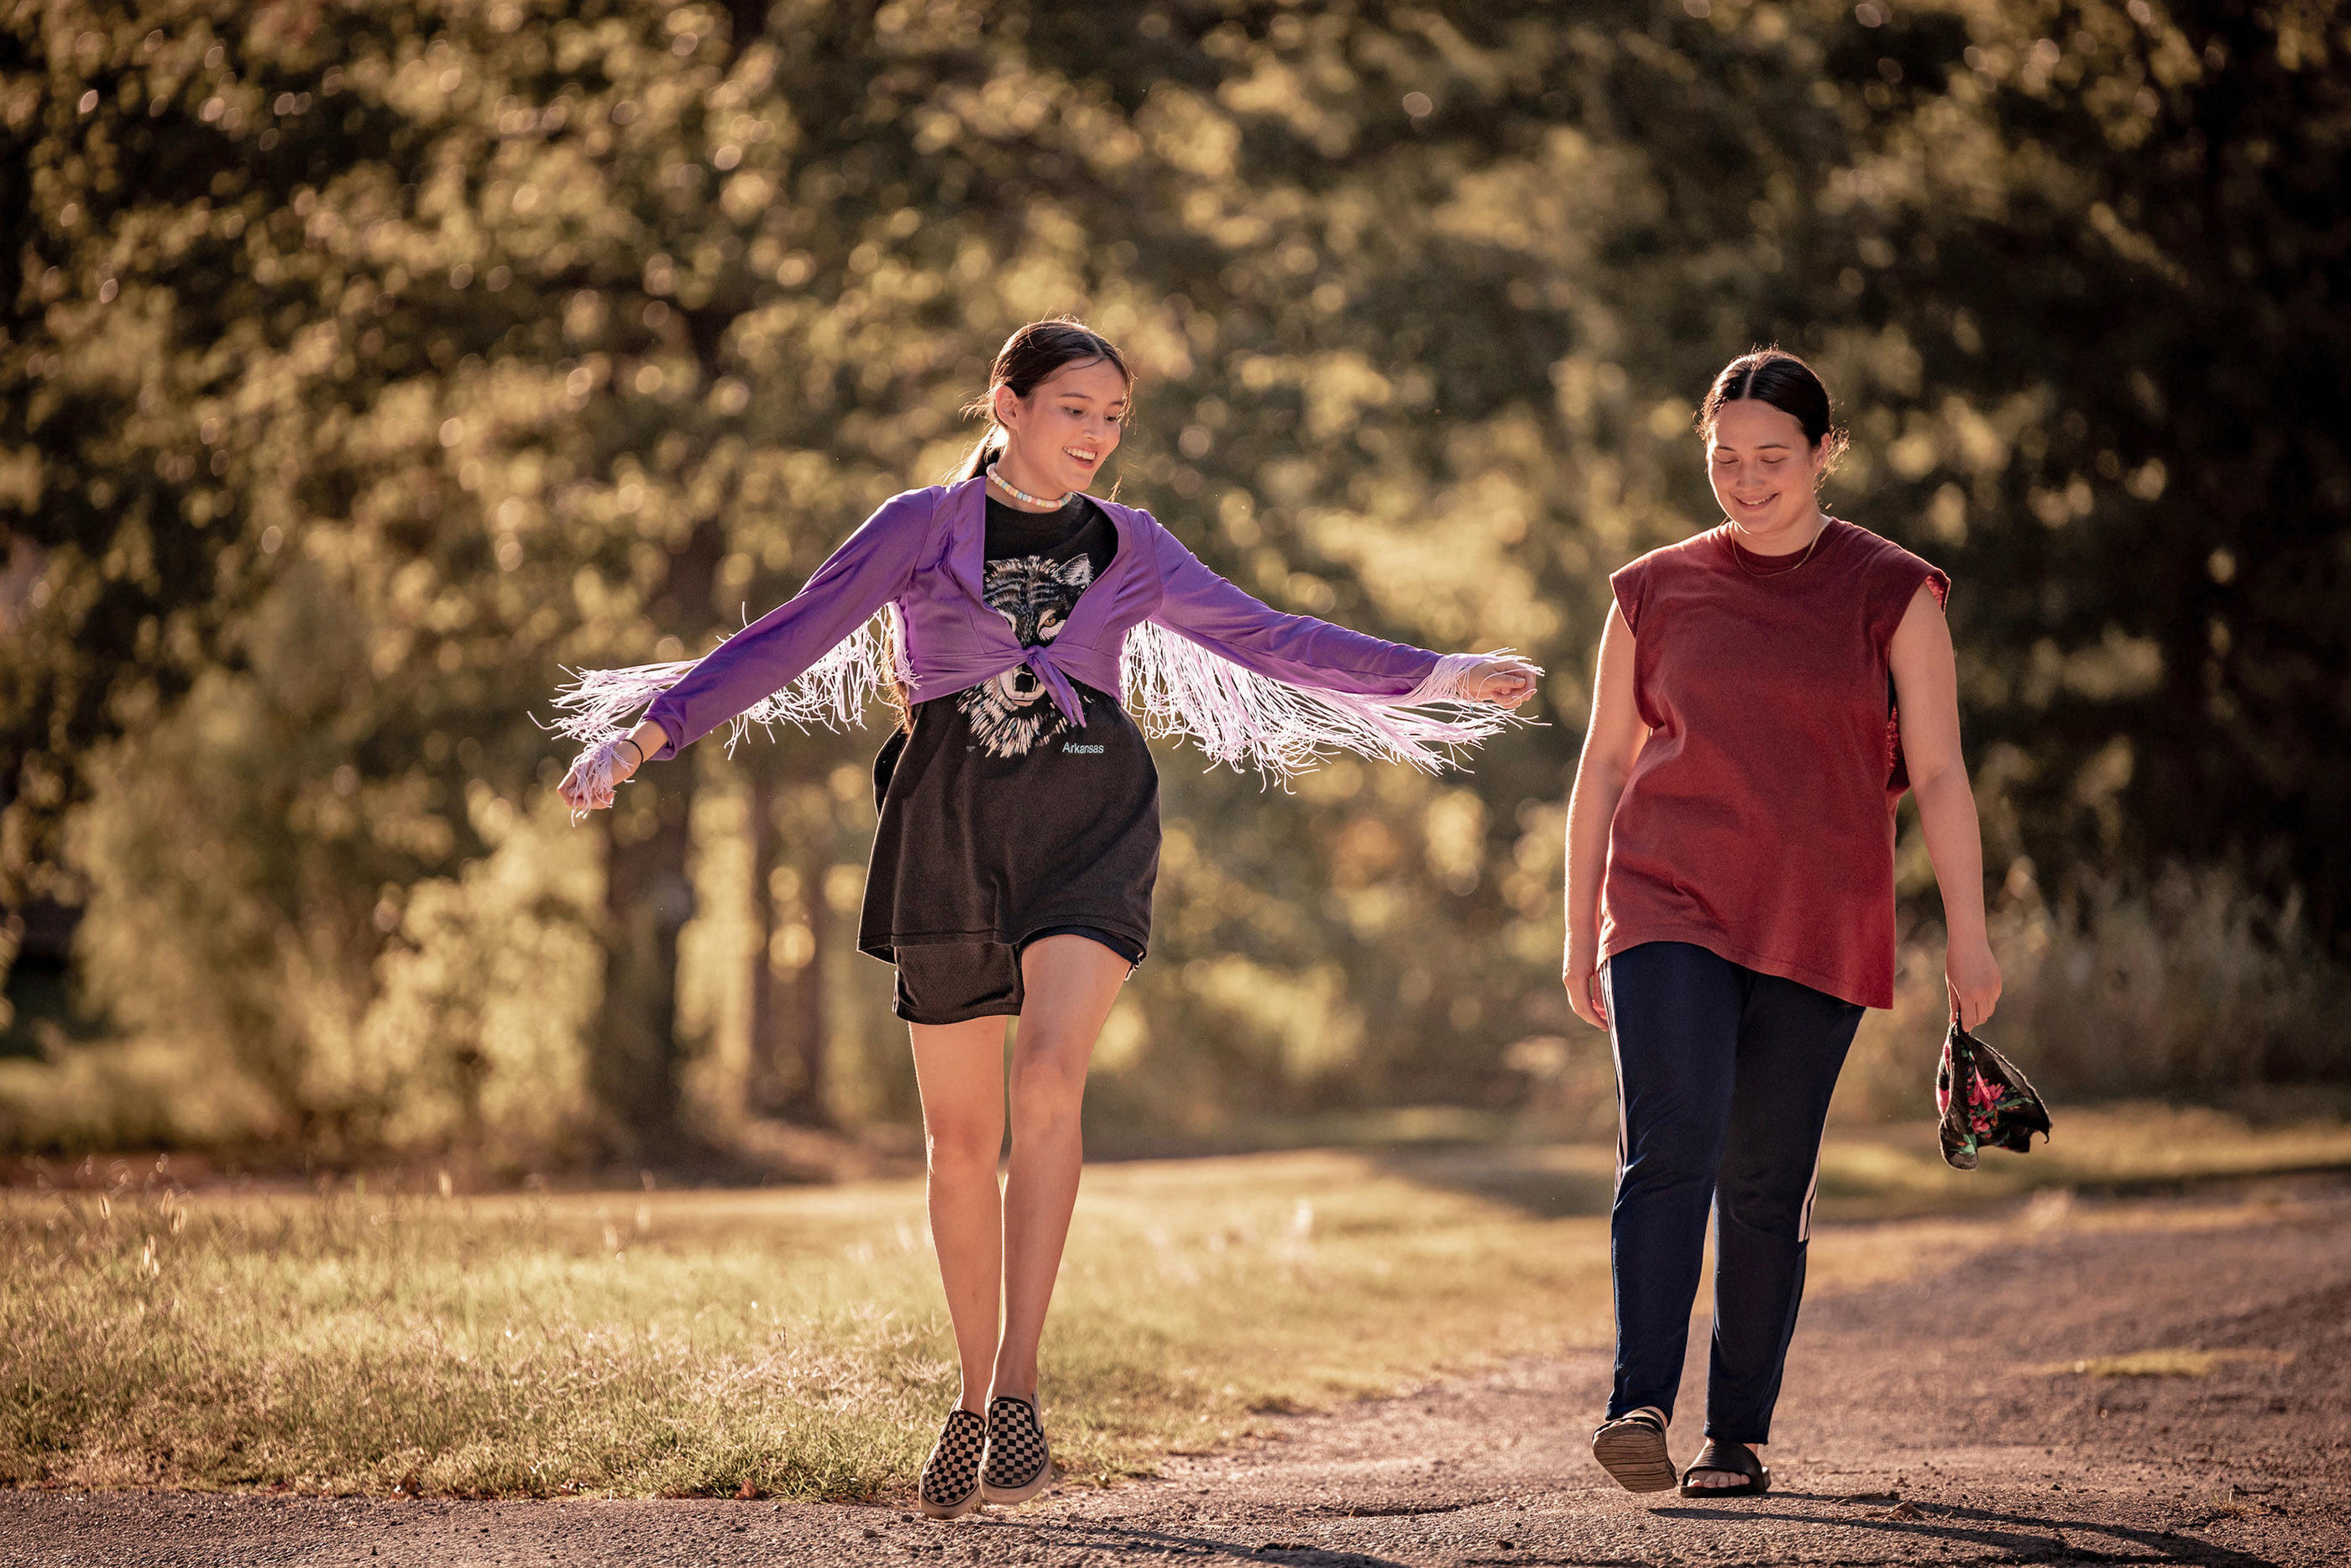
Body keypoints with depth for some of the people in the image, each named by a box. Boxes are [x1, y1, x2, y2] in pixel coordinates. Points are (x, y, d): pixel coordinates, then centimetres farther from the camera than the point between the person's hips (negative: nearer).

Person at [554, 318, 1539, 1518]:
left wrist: (1437, 678, 16)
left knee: (1050, 1076, -22)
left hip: (1089, 821, 0)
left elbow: (1267, 638, 19)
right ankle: (972, 1395, 20)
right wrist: (644, 734, -6)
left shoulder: (1130, 548, 13)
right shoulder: (920, 529, 6)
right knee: (960, 1132, 5)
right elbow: (789, 639, 2)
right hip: (951, 828, 0)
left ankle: (1018, 1387, -23)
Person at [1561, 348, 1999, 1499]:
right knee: (1670, 1147, -18)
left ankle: (1739, 1435, 11)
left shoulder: (1892, 594, 4)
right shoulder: (1656, 593, 9)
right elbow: (1604, 766, 14)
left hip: (1817, 930, 0)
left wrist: (1968, 937, -5)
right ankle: (1639, 1408, -26)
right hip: (1671, 911, 0)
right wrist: (1580, 933, 13)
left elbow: (1938, 775, 2)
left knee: (1767, 1186, 1)